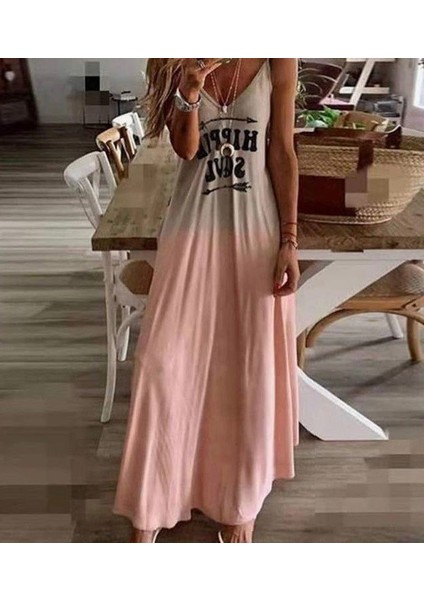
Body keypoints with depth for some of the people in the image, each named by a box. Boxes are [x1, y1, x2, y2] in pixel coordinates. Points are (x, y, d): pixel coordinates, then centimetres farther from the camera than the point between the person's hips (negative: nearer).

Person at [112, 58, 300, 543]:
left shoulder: (276, 60, -1)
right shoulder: (171, 64, 1)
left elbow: (283, 152, -2)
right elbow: (185, 148, -6)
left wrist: (289, 240, -6)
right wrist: (189, 92, -25)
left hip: (256, 228, 0)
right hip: (194, 226, 1)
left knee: (251, 367, 8)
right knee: (164, 361, 0)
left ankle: (240, 503, 30)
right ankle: (148, 511, 19)